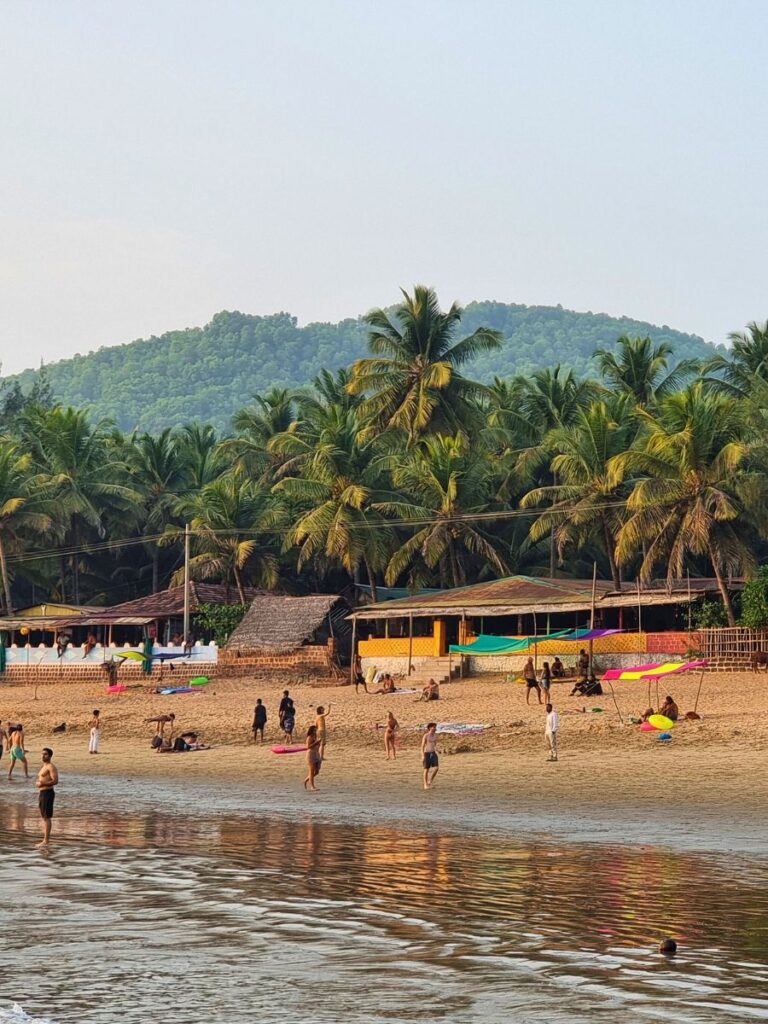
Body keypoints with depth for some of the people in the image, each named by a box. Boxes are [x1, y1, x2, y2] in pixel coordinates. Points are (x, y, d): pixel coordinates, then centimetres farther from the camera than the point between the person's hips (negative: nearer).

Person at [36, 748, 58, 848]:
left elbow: (55, 781, -21)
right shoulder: (44, 767, 20)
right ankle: (45, 840, 13)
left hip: (48, 793, -10)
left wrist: (42, 784, -26)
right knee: (44, 817, 10)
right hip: (42, 793, 10)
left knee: (46, 817, -9)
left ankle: (46, 841, -9)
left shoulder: (51, 766, -12)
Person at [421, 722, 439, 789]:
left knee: (436, 768, -11)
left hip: (433, 754, 5)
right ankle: (425, 785, 11)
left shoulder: (435, 735, 6)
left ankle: (430, 780, 10)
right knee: (426, 769, 1)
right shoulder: (426, 735, -10)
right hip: (427, 753, -5)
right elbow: (422, 746, -9)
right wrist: (423, 756, -15)